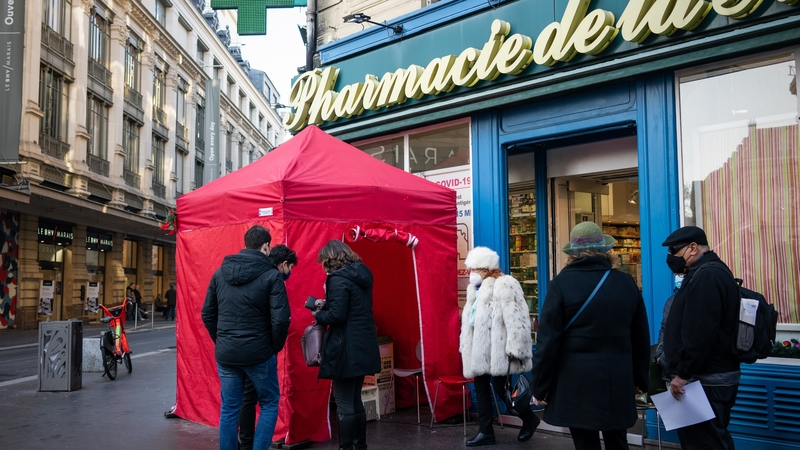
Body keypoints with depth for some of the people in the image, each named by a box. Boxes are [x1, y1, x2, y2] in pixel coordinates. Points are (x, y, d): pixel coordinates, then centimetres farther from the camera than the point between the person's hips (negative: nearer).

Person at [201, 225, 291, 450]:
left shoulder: (220, 272, 5)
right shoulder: (271, 275, -10)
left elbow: (207, 314, 9)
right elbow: (280, 319, -16)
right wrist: (275, 347, 0)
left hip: (225, 354, 4)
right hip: (258, 353, -4)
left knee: (229, 409, 14)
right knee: (269, 404, 13)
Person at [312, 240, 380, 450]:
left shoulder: (339, 279, -15)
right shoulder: (361, 274, 12)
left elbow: (337, 315, -21)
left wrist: (318, 315, -3)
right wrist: (326, 304, 12)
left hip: (346, 349, -9)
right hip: (363, 346, 9)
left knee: (345, 404, -1)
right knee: (355, 401, 18)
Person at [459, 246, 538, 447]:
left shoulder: (504, 285, -14)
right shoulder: (475, 289, 15)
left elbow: (515, 319, -20)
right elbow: (469, 319, 21)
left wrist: (514, 349, -24)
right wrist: (465, 346, 19)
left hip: (498, 349, -9)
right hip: (478, 348, 9)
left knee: (501, 388, -3)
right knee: (480, 387, 10)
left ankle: (529, 419, 21)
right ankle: (485, 431, 18)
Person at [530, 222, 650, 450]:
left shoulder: (561, 284, -8)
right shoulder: (627, 283, 4)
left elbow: (548, 341, -10)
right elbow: (641, 338, 11)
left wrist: (540, 387, -2)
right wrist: (640, 379, 21)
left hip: (577, 384, -4)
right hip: (619, 383, 4)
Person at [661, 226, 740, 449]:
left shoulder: (706, 275, -17)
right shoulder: (712, 271, 17)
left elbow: (700, 332, -25)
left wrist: (683, 373, -21)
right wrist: (684, 371, 22)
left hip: (705, 379, -11)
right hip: (712, 375, 11)